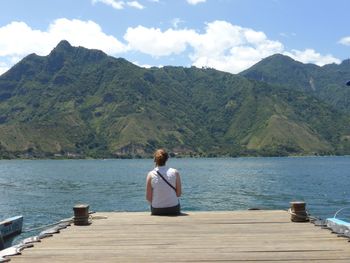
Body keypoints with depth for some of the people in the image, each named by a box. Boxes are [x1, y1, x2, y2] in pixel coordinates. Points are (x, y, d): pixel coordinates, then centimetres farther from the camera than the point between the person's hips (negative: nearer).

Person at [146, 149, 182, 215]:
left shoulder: (151, 174, -9)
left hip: (157, 211, 0)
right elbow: (179, 194, -3)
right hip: (174, 209, 0)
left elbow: (148, 197, -6)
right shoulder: (175, 172, -7)